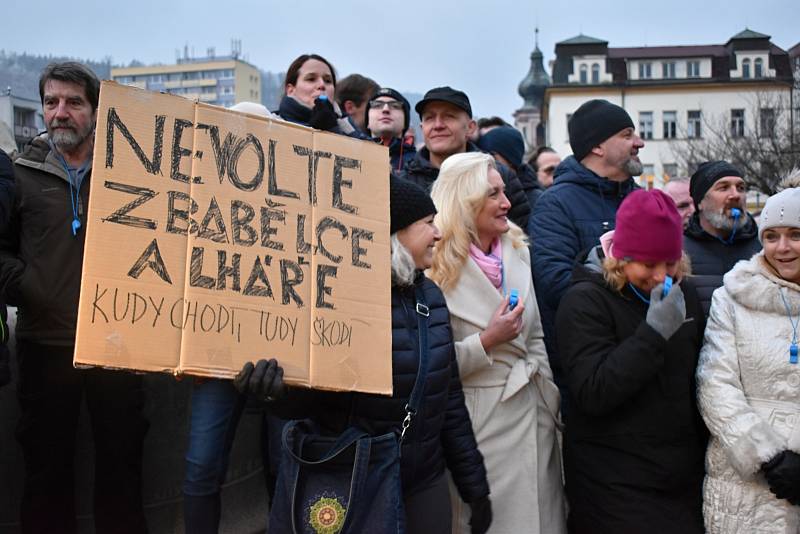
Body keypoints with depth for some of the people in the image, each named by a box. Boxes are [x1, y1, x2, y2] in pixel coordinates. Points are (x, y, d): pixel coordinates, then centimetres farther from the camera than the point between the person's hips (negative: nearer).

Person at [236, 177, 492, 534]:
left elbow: (450, 400, 9)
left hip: (427, 485, 6)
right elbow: (312, 394, -15)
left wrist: (474, 484, 12)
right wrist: (282, 388, -38)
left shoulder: (430, 296, 3)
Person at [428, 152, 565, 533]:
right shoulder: (437, 267, -13)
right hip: (481, 421, -6)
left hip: (534, 412, 6)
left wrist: (551, 399, 9)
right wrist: (487, 342, -19)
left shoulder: (517, 250, 7)